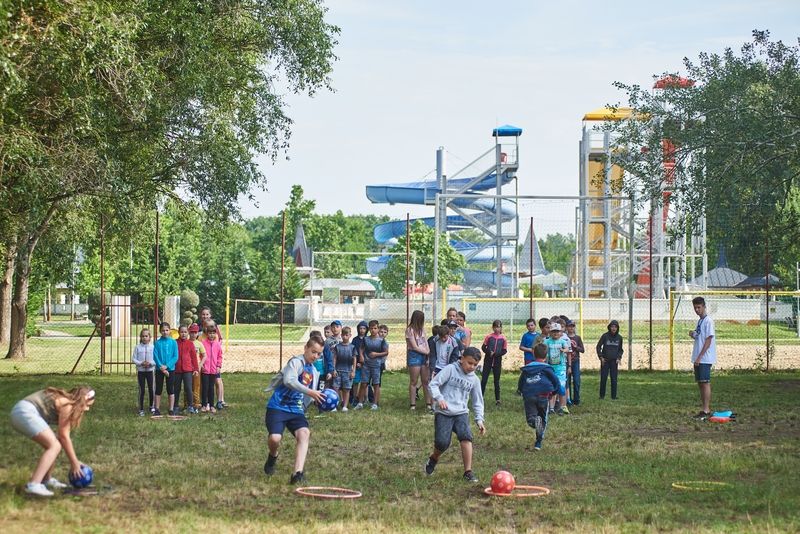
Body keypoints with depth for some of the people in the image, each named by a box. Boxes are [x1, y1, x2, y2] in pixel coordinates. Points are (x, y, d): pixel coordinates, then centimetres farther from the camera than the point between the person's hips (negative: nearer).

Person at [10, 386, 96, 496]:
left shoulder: (65, 402, 21)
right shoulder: (67, 404, -6)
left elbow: (63, 436, 23)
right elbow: (64, 436, -6)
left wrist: (74, 461, 24)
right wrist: (74, 462, 0)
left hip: (19, 412, 11)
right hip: (26, 412, -11)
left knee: (53, 444, 17)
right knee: (54, 446, -16)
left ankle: (46, 480, 32)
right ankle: (33, 485, -27)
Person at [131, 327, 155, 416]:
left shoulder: (153, 347, -4)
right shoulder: (137, 347, -3)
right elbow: (134, 359, -2)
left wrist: (150, 363, -20)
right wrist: (141, 363, -17)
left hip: (150, 370, 0)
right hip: (140, 371, 0)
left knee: (151, 389, 7)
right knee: (141, 390, 3)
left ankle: (151, 406, 27)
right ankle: (141, 409, 10)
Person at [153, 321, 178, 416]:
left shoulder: (173, 342, -2)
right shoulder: (157, 342, -1)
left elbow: (175, 357, -5)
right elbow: (155, 357, -4)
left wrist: (167, 366, -15)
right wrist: (162, 367, -14)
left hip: (170, 369, 0)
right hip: (159, 369, 0)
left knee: (170, 390, 4)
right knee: (158, 390, 5)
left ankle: (171, 409, 10)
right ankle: (157, 409, 11)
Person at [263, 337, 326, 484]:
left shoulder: (314, 371, 17)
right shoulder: (296, 362, -8)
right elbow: (289, 381, -27)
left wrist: (319, 399, 1)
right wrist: (310, 392, -31)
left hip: (296, 410, 6)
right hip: (278, 407, -6)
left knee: (304, 433, -23)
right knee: (275, 438, -25)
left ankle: (297, 473, -34)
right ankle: (272, 456, 15)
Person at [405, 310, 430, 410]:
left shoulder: (421, 329, 11)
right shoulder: (410, 330, -9)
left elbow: (425, 342, 10)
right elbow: (415, 347, -10)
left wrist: (429, 353, -6)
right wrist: (427, 352, -3)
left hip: (424, 356, 6)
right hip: (414, 356, -6)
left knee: (426, 381, 5)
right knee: (414, 381, -1)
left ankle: (428, 402, 8)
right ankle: (412, 404, 4)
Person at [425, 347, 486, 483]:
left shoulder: (474, 380, 10)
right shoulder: (450, 369, -3)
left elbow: (478, 402, 17)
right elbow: (433, 383, -7)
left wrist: (479, 420, 6)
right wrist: (439, 398, -22)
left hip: (461, 413, 3)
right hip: (443, 412, -3)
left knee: (466, 437, -21)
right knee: (442, 442, -13)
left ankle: (468, 471, -15)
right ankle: (434, 458, 23)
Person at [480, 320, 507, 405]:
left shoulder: (503, 338, -2)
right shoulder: (489, 337, -1)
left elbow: (504, 351, 0)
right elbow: (483, 347, 1)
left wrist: (495, 354, -15)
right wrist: (489, 352, -17)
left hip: (497, 361, 0)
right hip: (488, 360, 0)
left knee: (497, 380, 7)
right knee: (484, 379, -1)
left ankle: (497, 399, 14)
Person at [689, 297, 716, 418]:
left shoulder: (708, 321, -12)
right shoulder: (699, 321, 16)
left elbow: (708, 341, -16)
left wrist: (699, 357, -19)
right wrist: (692, 334, 2)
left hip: (705, 358, -9)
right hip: (698, 359, 9)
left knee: (705, 383, -9)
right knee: (700, 383, 10)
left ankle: (706, 410, -8)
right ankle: (704, 409, 15)